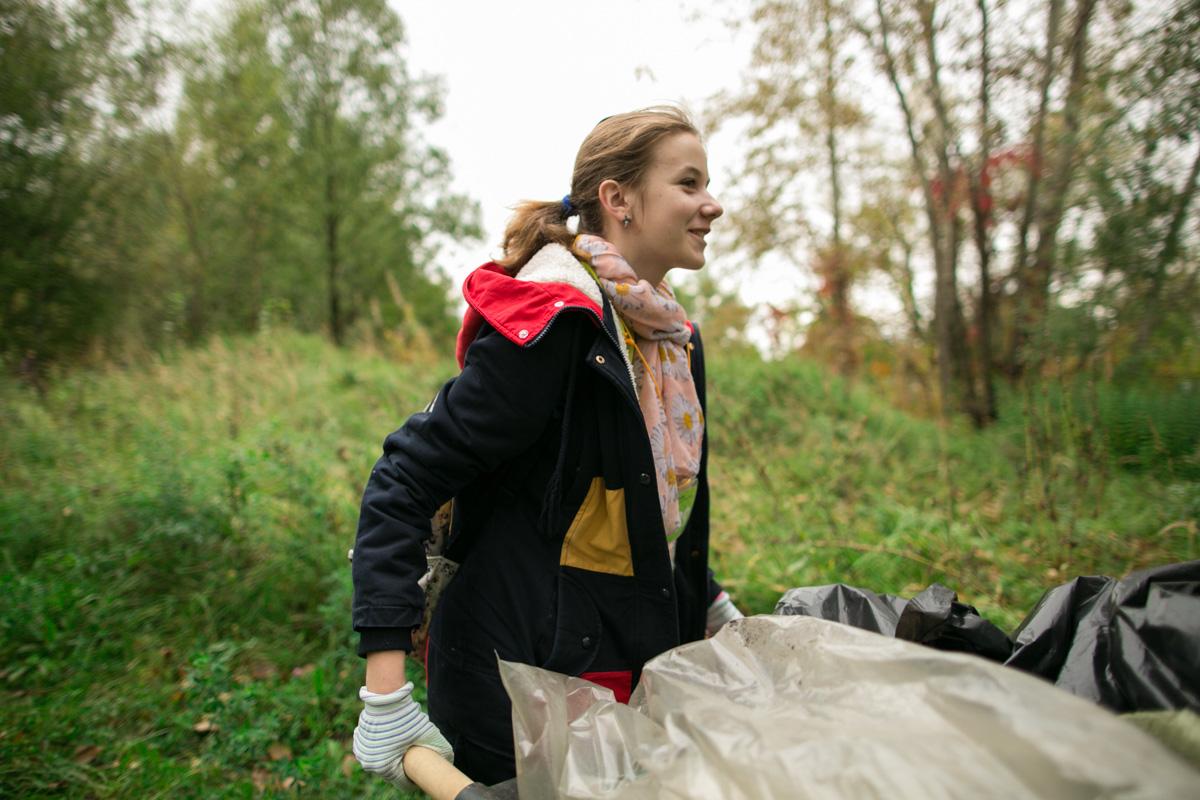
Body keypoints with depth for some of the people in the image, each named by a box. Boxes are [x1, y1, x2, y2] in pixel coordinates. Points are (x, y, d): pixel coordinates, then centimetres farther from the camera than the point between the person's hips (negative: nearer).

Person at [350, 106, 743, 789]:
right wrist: (387, 693, -25)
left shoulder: (673, 335, 5)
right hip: (524, 690, -8)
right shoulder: (551, 324, -21)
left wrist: (715, 608, 14)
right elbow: (404, 483, -21)